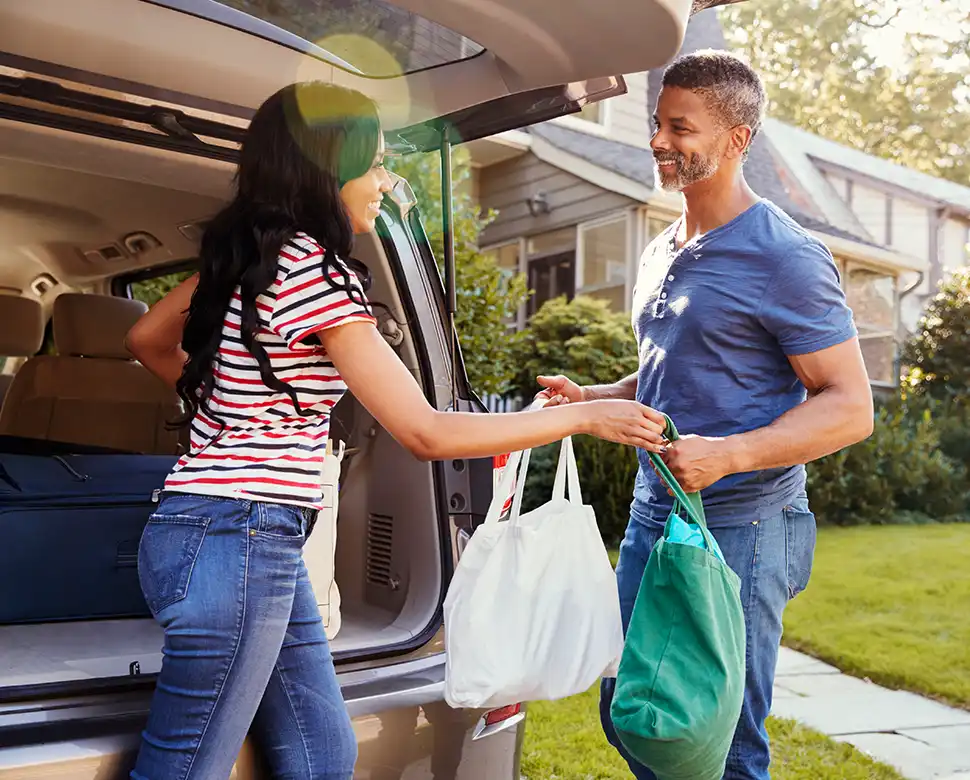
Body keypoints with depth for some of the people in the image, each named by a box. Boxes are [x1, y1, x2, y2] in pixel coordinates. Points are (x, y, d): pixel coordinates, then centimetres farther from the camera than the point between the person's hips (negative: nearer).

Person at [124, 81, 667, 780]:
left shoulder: (248, 254, 11)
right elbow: (426, 433, -17)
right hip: (239, 543, -9)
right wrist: (586, 416, -11)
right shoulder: (314, 269, -16)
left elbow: (148, 339, 23)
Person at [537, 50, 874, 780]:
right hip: (652, 516, 8)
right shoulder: (662, 253, 13)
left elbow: (850, 406, -14)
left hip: (739, 528, -8)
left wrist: (728, 454, -29)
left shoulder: (784, 256, -13)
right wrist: (589, 399, 6)